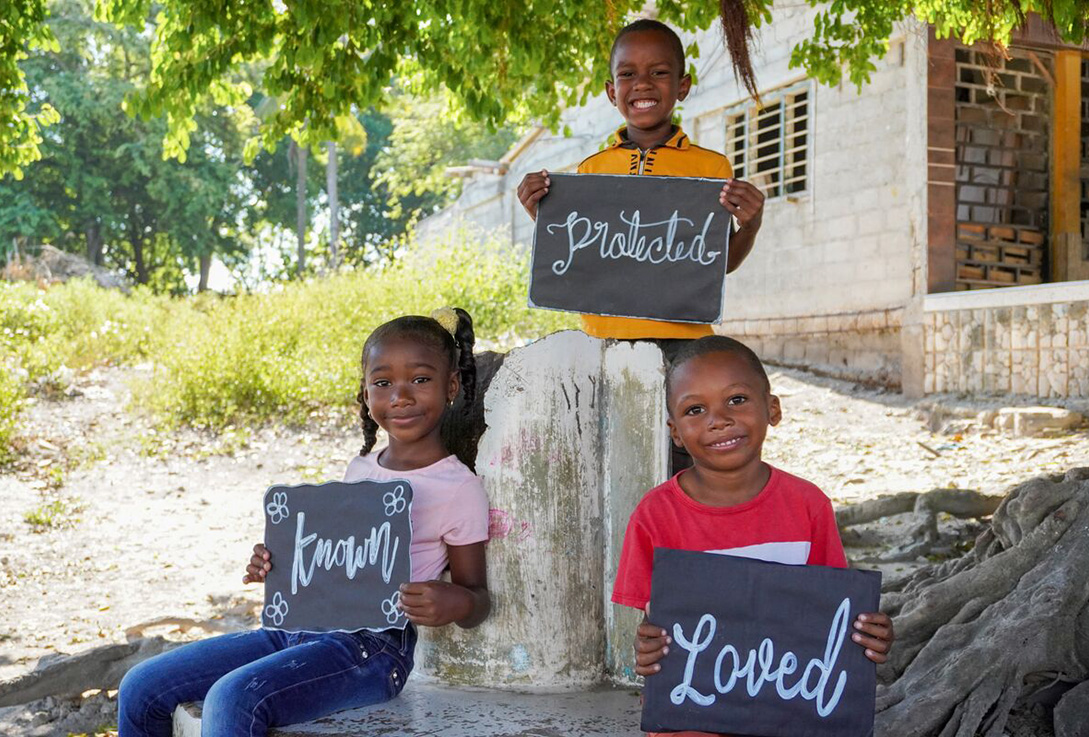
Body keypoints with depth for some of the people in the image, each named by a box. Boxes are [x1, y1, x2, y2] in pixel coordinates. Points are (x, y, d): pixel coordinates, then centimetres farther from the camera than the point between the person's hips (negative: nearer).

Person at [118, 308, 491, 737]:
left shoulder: (459, 488, -6)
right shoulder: (360, 469, 14)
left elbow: (476, 597, -1)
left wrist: (456, 603, -25)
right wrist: (277, 566, 3)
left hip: (372, 645, -8)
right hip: (298, 627, 8)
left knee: (231, 699, -32)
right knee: (141, 689, 0)